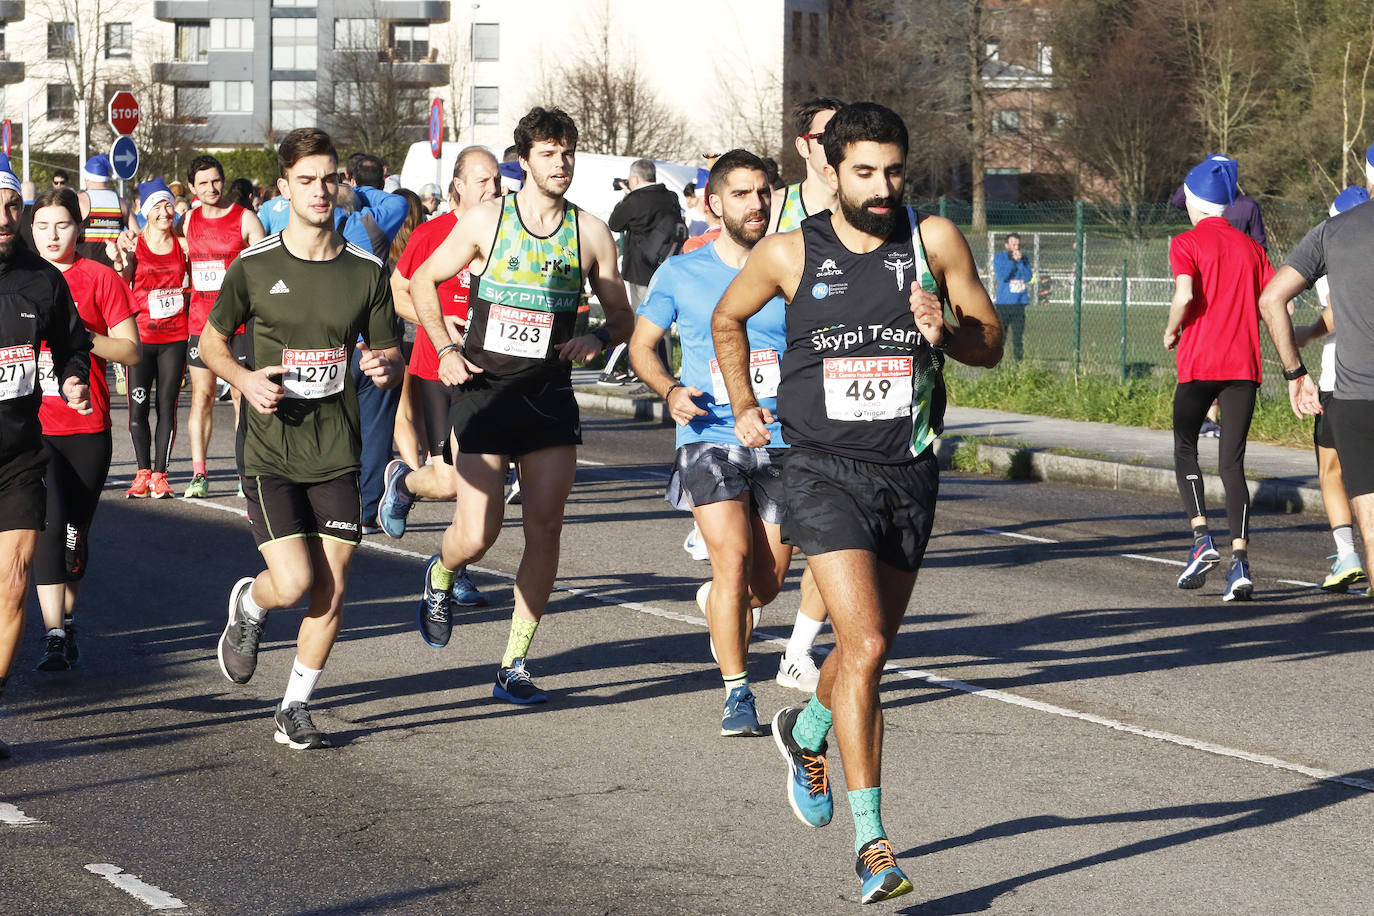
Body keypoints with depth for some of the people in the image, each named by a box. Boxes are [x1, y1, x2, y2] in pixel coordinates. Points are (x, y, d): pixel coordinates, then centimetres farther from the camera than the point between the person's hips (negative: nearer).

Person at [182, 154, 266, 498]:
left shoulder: (245, 219, -2)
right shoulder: (189, 220, 10)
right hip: (199, 320, 3)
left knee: (242, 396, -2)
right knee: (201, 395, 2)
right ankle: (199, 474, 3)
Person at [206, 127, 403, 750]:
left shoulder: (367, 271, 2)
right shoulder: (254, 267, -3)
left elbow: (387, 353, 11)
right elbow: (211, 342, 8)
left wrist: (385, 365, -14)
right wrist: (244, 379, -12)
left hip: (337, 452, 3)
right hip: (270, 449, -2)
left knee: (331, 591, 1)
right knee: (293, 583, -13)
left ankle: (295, 709, 18)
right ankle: (248, 607, 24)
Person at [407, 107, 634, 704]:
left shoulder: (590, 233, 4)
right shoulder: (485, 221, 0)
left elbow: (621, 315, 13)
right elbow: (423, 281, 11)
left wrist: (596, 339, -9)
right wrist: (446, 349, 0)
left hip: (550, 398, 2)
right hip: (484, 391, -2)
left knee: (545, 530, -4)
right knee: (477, 536, -7)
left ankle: (515, 664, 5)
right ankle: (440, 577, 29)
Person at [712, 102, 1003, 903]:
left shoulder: (934, 241, -2)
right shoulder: (789, 253, -4)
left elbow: (991, 346, 3)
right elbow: (728, 319, 16)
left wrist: (944, 333, -17)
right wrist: (744, 407, 14)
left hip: (909, 475, 3)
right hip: (826, 473, -3)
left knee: (870, 650, 16)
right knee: (864, 648, -16)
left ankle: (807, 732, 49)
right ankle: (871, 841, -11)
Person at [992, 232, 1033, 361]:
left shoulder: (1023, 259, 11)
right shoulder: (999, 257, 2)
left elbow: (1028, 277, -1)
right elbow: (1002, 276, -12)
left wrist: (1019, 261, -8)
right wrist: (1012, 260, -10)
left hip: (1019, 303, 3)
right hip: (1003, 303, -3)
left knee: (1018, 336, 2)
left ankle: (1018, 362, 6)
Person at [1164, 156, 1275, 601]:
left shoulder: (1186, 243, -2)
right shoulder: (1250, 246, 12)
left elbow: (1185, 296, -18)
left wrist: (1171, 332, -1)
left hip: (1199, 364, -3)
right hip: (1244, 365, 3)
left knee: (1185, 450, 14)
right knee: (1232, 463, 3)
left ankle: (1202, 539, -3)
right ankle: (1240, 560, -10)